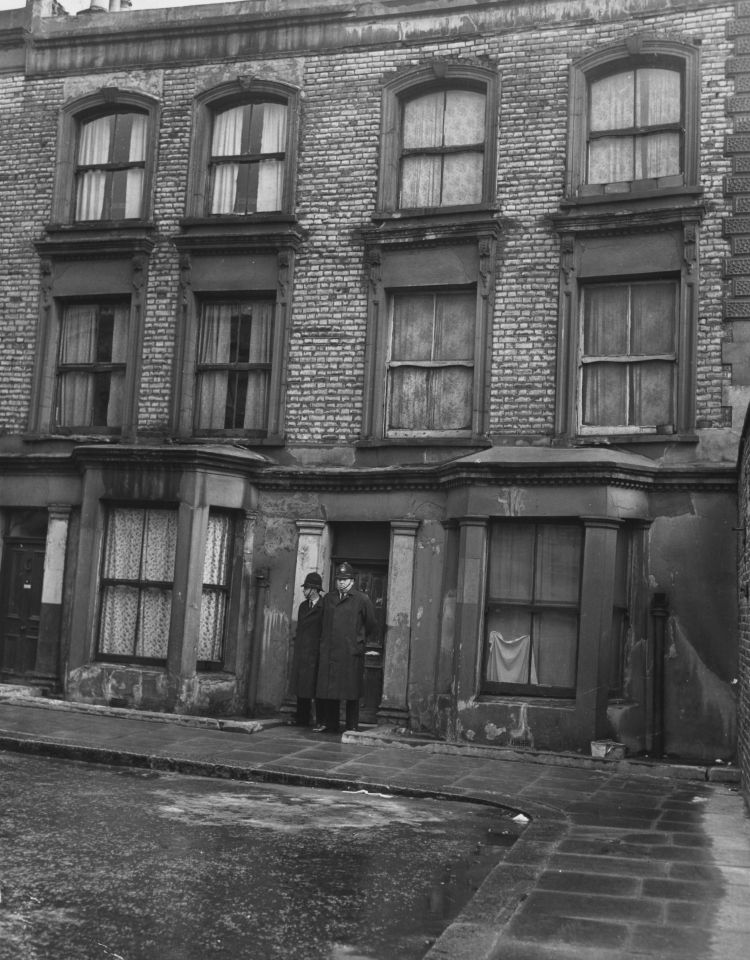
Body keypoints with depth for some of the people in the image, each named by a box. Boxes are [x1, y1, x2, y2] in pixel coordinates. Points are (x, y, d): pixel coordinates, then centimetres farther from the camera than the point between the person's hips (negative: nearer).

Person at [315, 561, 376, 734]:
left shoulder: (362, 599, -1)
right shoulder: (328, 598, 13)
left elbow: (370, 623, 8)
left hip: (351, 653, -4)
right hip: (329, 651, 4)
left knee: (351, 691, 0)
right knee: (327, 688, 5)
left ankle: (352, 726, 7)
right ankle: (329, 724, 13)